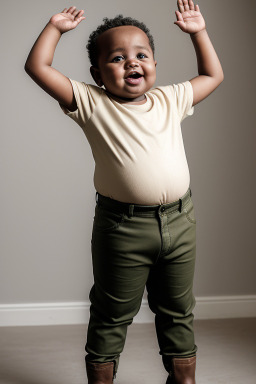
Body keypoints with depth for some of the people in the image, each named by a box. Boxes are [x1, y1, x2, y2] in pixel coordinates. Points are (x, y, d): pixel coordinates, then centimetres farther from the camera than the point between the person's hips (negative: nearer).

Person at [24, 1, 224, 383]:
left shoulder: (169, 100, 9)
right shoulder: (93, 104, -3)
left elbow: (213, 75, 24)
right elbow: (38, 67, -7)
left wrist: (198, 32, 21)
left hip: (179, 222, 4)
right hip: (122, 228, -4)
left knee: (178, 311, 18)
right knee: (112, 315, 10)